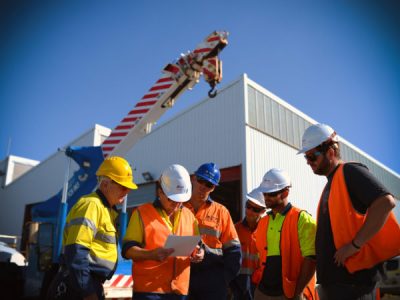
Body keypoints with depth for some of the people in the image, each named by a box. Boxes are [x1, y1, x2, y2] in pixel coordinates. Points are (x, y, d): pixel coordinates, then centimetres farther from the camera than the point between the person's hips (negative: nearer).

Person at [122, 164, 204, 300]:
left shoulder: (189, 215, 13)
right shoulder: (142, 213, -1)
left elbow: (196, 245, 21)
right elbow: (127, 249, -6)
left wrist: (198, 253, -4)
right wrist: (152, 254, -24)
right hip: (148, 289, -4)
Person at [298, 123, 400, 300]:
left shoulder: (349, 172, -9)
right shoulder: (331, 183, 18)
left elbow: (385, 202, -24)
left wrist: (355, 245, -22)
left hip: (352, 279, -9)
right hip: (331, 279, 9)